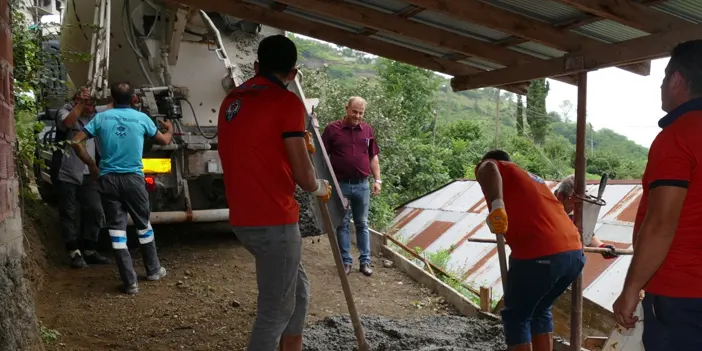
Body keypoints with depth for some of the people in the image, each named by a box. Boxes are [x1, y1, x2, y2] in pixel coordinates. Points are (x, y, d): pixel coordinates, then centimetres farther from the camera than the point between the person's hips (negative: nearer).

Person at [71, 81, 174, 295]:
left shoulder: (101, 117, 3)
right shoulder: (141, 118, 1)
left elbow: (76, 142, -1)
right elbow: (164, 141, 15)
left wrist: (91, 165, 11)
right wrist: (170, 128, 36)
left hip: (107, 179, 1)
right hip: (133, 178, 0)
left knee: (117, 228, 3)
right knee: (143, 225, 16)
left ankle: (130, 282, 4)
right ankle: (153, 270, 29)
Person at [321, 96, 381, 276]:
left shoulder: (367, 130, 7)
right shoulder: (332, 129, -3)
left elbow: (373, 157, 12)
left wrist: (377, 180, 5)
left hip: (362, 185, 3)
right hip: (340, 184, -2)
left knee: (362, 224, 10)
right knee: (342, 224, 6)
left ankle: (365, 261, 17)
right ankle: (346, 261, 15)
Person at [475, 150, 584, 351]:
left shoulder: (494, 167, 11)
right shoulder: (532, 178, 31)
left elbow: (488, 169, -14)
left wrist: (496, 205, -29)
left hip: (538, 256, -7)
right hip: (575, 253, 7)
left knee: (516, 316, 13)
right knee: (540, 311, 26)